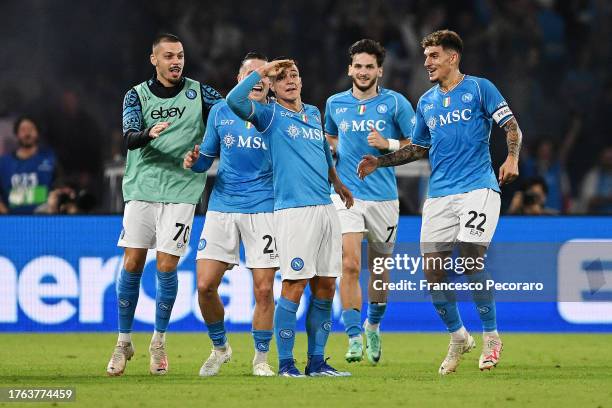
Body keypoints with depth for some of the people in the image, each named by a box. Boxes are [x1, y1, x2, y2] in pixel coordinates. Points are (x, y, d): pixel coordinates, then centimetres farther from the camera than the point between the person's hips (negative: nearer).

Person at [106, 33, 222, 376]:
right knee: (132, 263, -2)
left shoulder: (198, 92, 7)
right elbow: (130, 137, -8)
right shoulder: (137, 95, 6)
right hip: (142, 187, 1)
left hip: (181, 190, -1)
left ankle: (159, 341, 11)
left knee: (166, 266, -5)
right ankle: (124, 342, 10)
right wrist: (149, 134, -30)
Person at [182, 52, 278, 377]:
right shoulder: (220, 112, 8)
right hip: (222, 207, 2)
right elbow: (206, 158, 15)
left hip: (263, 209, -2)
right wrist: (195, 160, -6)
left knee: (263, 289, -5)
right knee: (205, 285, -5)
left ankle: (261, 358, 13)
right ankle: (219, 348, 19)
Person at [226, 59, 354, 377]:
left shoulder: (314, 114, 19)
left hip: (325, 208, 6)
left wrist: (336, 183, 44)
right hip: (293, 210, -6)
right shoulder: (270, 115, 1)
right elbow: (234, 100, -17)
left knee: (325, 288, 6)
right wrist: (262, 70, -10)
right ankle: (286, 364, -4)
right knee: (294, 287, -9)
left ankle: (316, 362, 13)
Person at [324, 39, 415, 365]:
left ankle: (373, 326, 34)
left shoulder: (395, 103, 0)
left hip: (383, 196, 0)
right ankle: (354, 338, -14)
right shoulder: (335, 104, 8)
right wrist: (328, 153, 6)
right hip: (346, 194, 0)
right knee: (350, 265, -14)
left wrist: (388, 144, -13)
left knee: (379, 267, 10)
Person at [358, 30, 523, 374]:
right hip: (439, 195, 6)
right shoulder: (426, 102, 17)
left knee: (471, 258, -19)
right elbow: (419, 148, 27)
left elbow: (512, 126, -2)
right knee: (433, 269, -2)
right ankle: (458, 337, 18)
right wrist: (379, 162, 17)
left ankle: (491, 336, -2)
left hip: (478, 187, -6)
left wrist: (512, 159, -19)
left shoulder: (479, 88, 1)